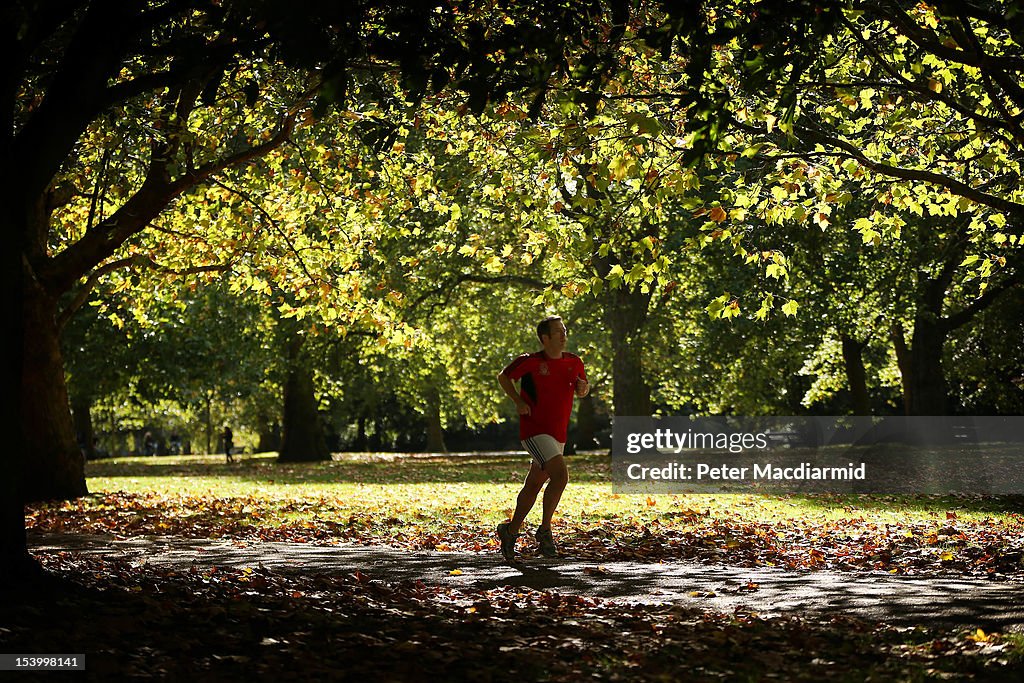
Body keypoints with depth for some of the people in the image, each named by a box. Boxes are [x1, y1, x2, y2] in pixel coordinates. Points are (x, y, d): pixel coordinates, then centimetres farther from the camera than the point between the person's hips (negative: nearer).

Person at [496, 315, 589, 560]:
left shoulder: (574, 362, 6)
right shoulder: (530, 361, -9)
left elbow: (582, 389, 21)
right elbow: (504, 377, 5)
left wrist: (583, 387, -4)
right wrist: (518, 401, -8)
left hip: (558, 434, 6)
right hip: (535, 430, -6)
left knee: (533, 485, 13)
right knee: (561, 475, -22)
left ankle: (511, 530, 28)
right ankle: (545, 531, -11)